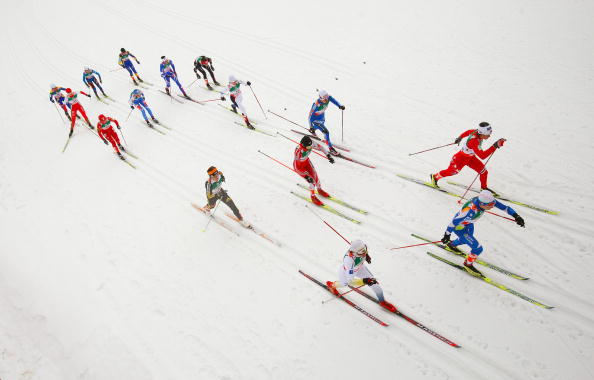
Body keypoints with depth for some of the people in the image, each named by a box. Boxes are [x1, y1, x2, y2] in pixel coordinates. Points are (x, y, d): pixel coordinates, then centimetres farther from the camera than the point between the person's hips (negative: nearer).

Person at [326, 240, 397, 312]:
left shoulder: (359, 247, -36)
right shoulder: (349, 260, -50)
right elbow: (350, 280, -43)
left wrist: (367, 255, -14)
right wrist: (364, 281, -50)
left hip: (360, 267, 4)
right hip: (347, 271, -4)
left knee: (374, 282, 0)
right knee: (344, 283, 28)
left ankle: (382, 301, 26)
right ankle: (332, 285, 63)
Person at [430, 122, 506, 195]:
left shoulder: (477, 132, -17)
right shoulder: (474, 141, -41)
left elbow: (468, 132, 5)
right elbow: (482, 156, -46)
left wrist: (460, 137, 23)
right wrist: (494, 146, -49)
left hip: (471, 157, 8)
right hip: (461, 158, -8)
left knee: (484, 172, 7)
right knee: (451, 171, 14)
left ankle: (484, 187, 31)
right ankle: (435, 177, 37)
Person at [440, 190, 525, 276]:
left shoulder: (484, 200, -27)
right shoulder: (470, 211, -44)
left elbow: (503, 206, -16)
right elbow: (454, 222, -34)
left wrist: (516, 216, -23)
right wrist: (447, 235, -25)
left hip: (468, 224, 8)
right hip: (459, 228, -8)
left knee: (467, 239, 34)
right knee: (478, 248, -7)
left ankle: (451, 244, 64)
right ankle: (468, 264, 21)